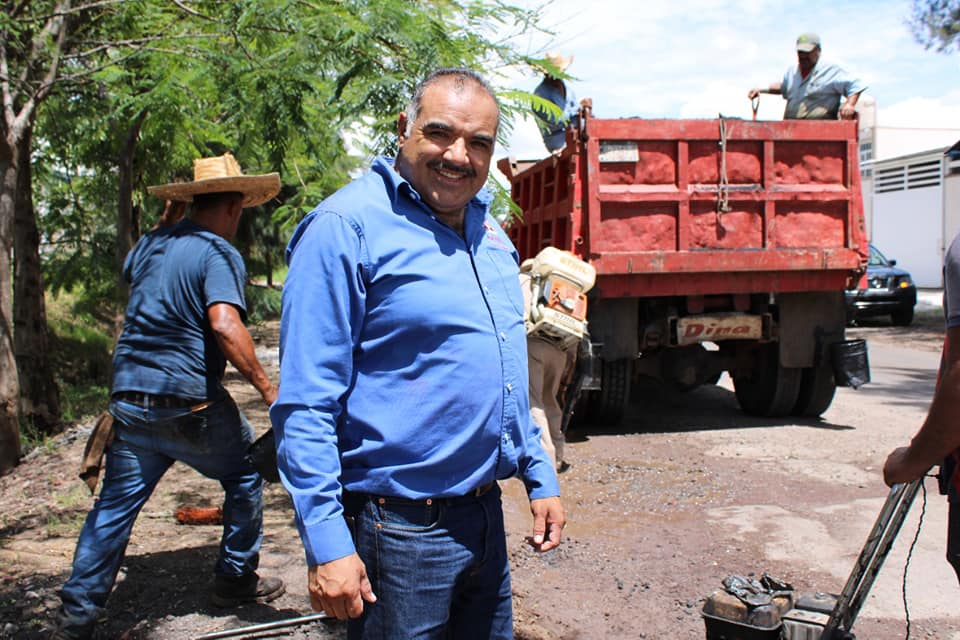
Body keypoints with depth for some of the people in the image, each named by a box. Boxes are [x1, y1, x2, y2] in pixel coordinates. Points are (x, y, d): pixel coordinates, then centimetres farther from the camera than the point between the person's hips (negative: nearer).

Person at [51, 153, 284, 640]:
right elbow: (224, 324, -27)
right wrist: (266, 386, -24)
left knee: (115, 504, 12)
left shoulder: (149, 245, 11)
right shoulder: (219, 254, -11)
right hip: (189, 403, -6)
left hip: (128, 396, 7)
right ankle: (235, 580, 24)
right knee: (243, 474, 15)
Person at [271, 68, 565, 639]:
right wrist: (326, 544, -21)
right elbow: (306, 405, -18)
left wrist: (539, 475, 15)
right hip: (398, 530, -7)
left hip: (486, 518, 8)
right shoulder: (347, 227, -15)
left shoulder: (490, 232, 9)